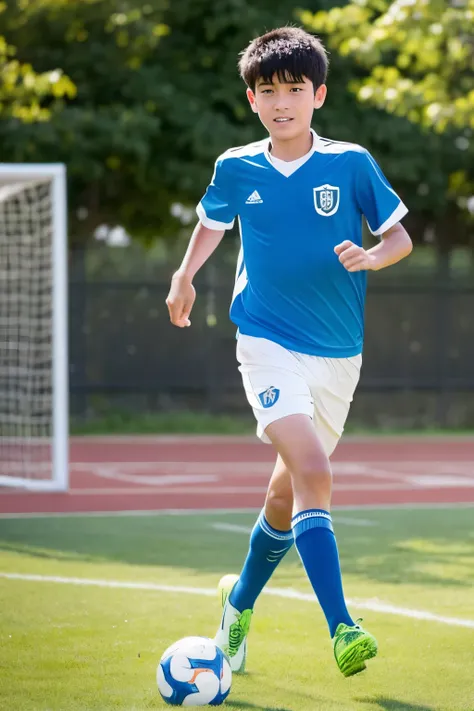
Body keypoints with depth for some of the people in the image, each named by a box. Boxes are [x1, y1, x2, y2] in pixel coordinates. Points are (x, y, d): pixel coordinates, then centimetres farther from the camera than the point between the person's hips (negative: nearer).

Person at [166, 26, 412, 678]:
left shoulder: (351, 164, -5)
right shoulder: (236, 168, 0)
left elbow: (401, 236, 0)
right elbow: (213, 219, 22)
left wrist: (370, 257, -19)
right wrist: (185, 275, 17)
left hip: (338, 354, 2)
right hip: (268, 342, -2)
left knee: (290, 489, 14)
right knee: (313, 474, -23)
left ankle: (241, 601, 39)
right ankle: (342, 629, -28)